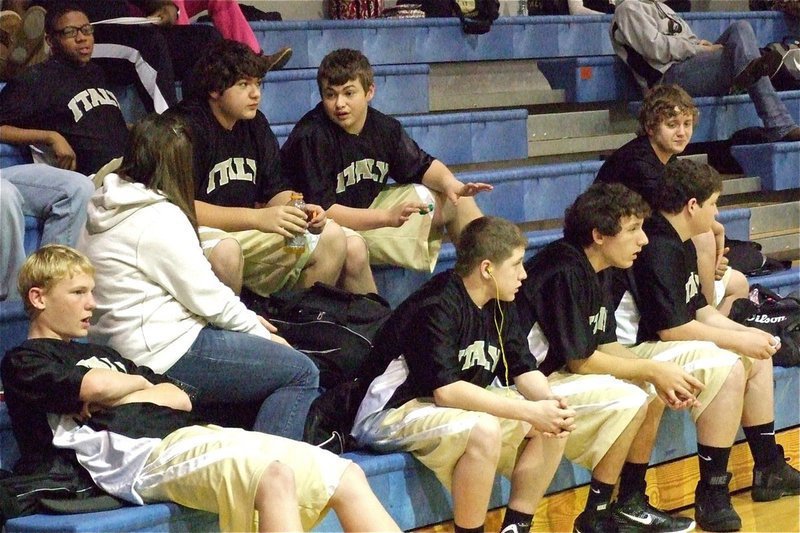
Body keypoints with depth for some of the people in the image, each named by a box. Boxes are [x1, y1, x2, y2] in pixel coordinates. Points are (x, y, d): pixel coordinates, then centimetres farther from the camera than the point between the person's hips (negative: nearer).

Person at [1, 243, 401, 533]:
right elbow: (95, 385, -12)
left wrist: (113, 396, 4)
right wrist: (140, 384, 11)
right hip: (144, 454, -9)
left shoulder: (97, 353, 33)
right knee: (275, 474, -37)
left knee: (346, 476, -6)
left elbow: (181, 398, 23)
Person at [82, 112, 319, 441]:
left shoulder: (107, 210, 11)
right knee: (301, 374, -7)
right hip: (168, 353, -10)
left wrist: (248, 318, 11)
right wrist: (259, 331, 2)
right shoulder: (159, 217, -17)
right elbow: (207, 297, -14)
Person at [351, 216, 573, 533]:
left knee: (552, 425, -3)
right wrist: (530, 411, -32)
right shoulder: (437, 307, -23)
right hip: (392, 413, -9)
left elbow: (524, 370, 4)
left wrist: (550, 403, -20)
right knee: (483, 430, -35)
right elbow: (446, 391, -31)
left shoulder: (499, 307, 3)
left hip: (462, 406, 9)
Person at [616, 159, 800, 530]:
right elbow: (672, 329, -26)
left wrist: (751, 334, 1)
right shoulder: (658, 250, -21)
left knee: (758, 359, 12)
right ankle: (712, 494, -22)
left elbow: (701, 310, 15)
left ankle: (769, 469, 20)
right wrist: (740, 341, -17)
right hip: (636, 352, -11)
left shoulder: (680, 245, 13)